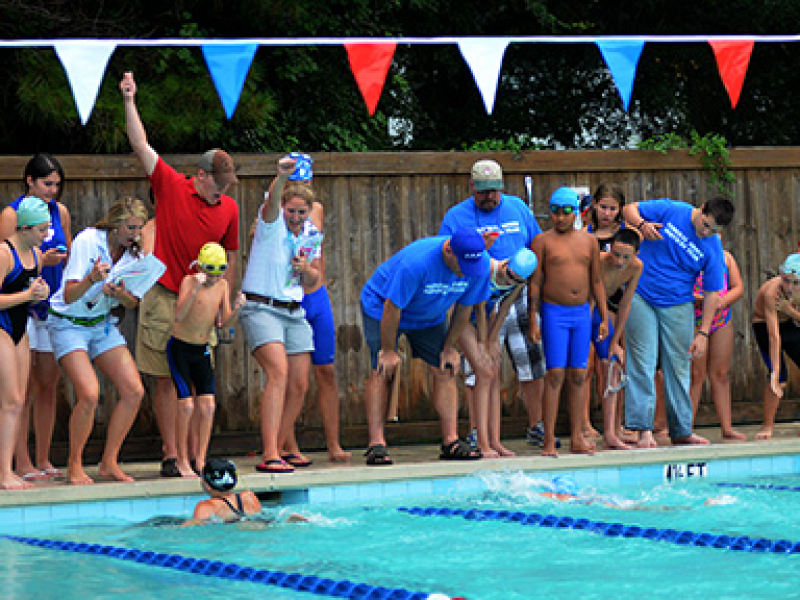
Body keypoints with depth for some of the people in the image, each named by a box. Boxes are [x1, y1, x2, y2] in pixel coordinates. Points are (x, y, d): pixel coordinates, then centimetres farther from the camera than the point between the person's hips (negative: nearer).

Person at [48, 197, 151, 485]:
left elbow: (133, 303, 1)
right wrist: (91, 279, -42)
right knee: (89, 394, -22)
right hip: (69, 323, -6)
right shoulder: (87, 241, -18)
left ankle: (109, 463, 7)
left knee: (134, 391, -6)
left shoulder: (133, 252, -1)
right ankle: (74, 466, -4)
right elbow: (69, 296, -22)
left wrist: (120, 294, -22)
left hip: (102, 323, 6)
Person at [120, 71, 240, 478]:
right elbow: (141, 147, -5)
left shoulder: (229, 208, 8)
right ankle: (171, 456, 2)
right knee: (166, 380, -1)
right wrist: (129, 102, -10)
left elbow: (229, 260, 15)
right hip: (164, 299, -3)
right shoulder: (170, 187, 0)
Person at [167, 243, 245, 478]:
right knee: (187, 405, -11)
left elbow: (223, 322, 0)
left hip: (202, 351, 5)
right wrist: (195, 289, -40)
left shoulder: (222, 285, 0)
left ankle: (200, 460, 2)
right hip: (180, 348, -5)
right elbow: (179, 316, -29)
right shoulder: (189, 281, -15)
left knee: (208, 406, -5)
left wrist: (236, 308, -20)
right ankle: (182, 461, 0)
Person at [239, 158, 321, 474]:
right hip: (261, 308, -7)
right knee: (279, 371, -24)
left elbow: (313, 280, 17)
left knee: (299, 385, 6)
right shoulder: (272, 224, -7)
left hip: (294, 313, 7)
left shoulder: (311, 237, 11)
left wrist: (305, 269, -7)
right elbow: (271, 201, -30)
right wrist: (282, 176, -51)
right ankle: (270, 456, -30)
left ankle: (285, 445, 30)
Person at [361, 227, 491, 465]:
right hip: (381, 306, -5)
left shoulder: (480, 263, -22)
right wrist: (388, 350, -21)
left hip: (430, 316, 5)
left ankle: (451, 441, -4)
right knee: (382, 372, -15)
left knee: (445, 371, -5)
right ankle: (376, 444, -16)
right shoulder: (415, 262, -40)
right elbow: (392, 308, -30)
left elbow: (464, 308, -7)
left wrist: (449, 347, -2)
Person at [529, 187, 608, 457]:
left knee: (578, 376, 4)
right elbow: (535, 282, -2)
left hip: (582, 313, 4)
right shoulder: (542, 241, 0)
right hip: (554, 313, -4)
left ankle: (577, 437, 9)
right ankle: (549, 440, -7)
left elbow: (596, 281, 14)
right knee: (556, 375, -9)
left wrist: (604, 317, 9)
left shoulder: (589, 241, 11)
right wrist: (533, 321, -8)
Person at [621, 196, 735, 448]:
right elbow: (629, 209, -1)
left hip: (678, 305, 2)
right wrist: (641, 225, -23)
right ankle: (644, 429, -10)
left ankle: (681, 430, 17)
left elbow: (712, 293, -2)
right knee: (643, 363, -7)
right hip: (641, 297, -2)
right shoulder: (670, 211, -9)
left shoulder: (713, 249, -6)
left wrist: (703, 333, -7)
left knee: (679, 368, 6)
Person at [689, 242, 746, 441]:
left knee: (720, 374, 6)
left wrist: (721, 301, -10)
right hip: (694, 321, -4)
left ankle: (727, 427, 8)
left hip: (722, 321, 4)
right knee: (696, 375, -6)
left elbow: (738, 288, 9)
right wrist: (696, 299, -22)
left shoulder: (725, 257, 11)